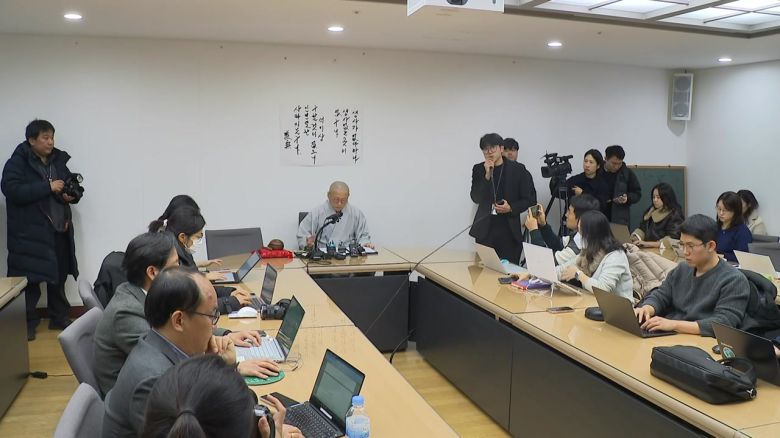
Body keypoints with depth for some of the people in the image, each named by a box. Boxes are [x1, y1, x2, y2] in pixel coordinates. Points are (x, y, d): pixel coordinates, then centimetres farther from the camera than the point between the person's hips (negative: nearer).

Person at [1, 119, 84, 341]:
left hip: (59, 229, 6)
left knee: (59, 275, 13)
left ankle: (59, 318, 26)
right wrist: (48, 187, -20)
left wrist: (72, 195, -3)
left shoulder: (58, 160, 11)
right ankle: (28, 323, 11)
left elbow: (73, 187, 20)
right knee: (31, 279, -2)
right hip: (30, 232, -5)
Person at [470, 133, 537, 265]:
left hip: (509, 231, -1)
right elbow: (476, 198, -2)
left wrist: (511, 208, -12)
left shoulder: (518, 169, 1)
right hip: (485, 230, 1)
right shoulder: (478, 169, 7)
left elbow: (530, 199, 4)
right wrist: (487, 175, -11)